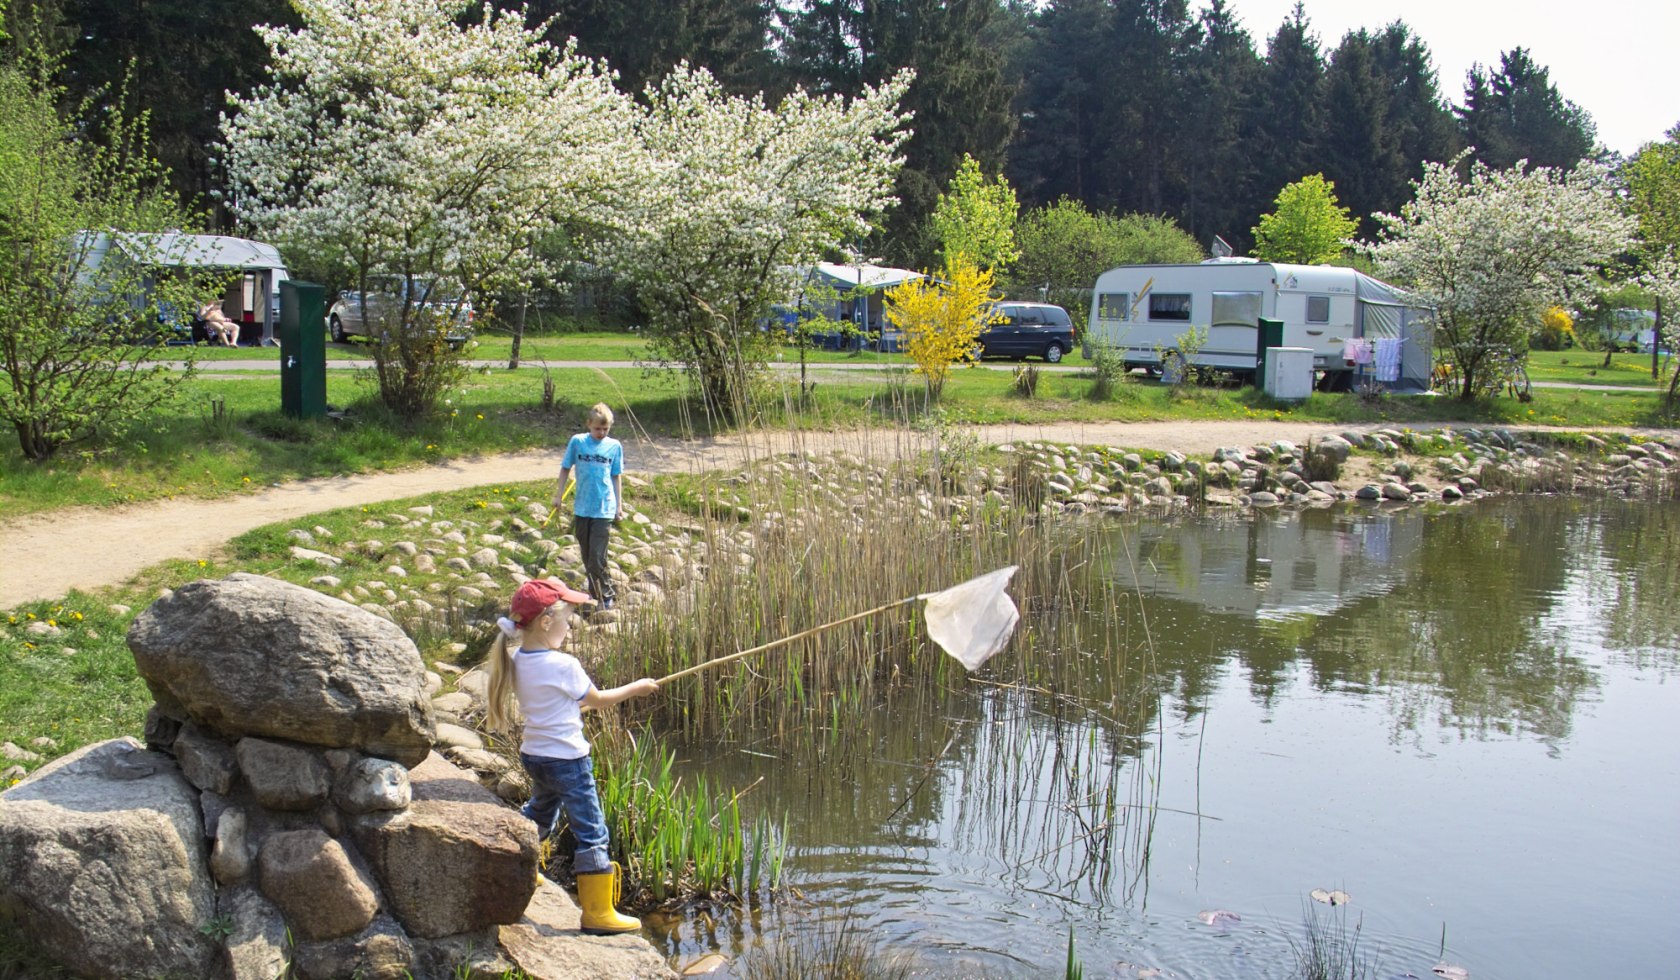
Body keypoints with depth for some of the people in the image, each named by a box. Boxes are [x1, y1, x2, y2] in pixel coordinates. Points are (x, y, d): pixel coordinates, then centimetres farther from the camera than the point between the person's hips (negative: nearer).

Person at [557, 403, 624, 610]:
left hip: (604, 509, -2)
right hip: (581, 507, 2)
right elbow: (565, 468, 9)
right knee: (587, 556, 11)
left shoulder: (614, 446, 1)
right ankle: (599, 593, 26)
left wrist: (619, 504, 8)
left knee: (597, 557, -8)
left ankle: (604, 596, 7)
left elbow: (616, 476, 8)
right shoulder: (577, 442, -1)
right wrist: (559, 495, 8)